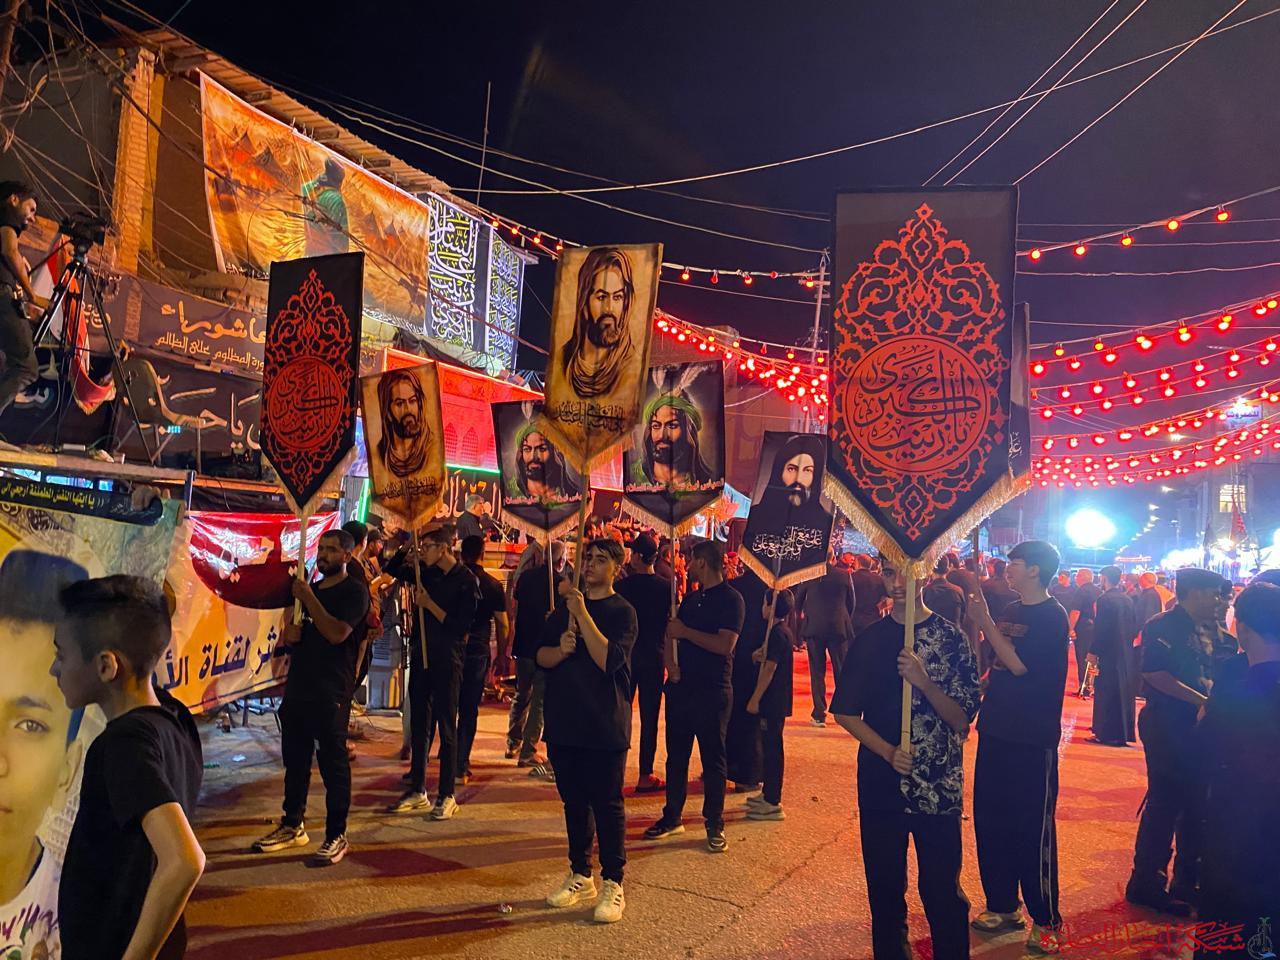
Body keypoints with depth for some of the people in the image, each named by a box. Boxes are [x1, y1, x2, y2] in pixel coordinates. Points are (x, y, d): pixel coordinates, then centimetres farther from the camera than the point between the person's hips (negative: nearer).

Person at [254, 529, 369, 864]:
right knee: (295, 759, 14)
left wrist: (308, 598, -17)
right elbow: (288, 633, 24)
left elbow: (337, 633, -19)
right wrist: (289, 632, 0)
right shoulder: (310, 589, 18)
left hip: (331, 692, -8)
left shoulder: (354, 591, -6)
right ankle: (292, 826, 27)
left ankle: (337, 836, 3)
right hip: (298, 685, 8)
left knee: (333, 762, -3)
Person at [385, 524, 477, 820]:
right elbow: (391, 570, 22)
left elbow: (460, 626, -16)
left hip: (446, 660, -7)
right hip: (420, 655, 7)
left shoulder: (466, 581, -11)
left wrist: (429, 604, -17)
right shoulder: (426, 572, 7)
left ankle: (447, 796, 9)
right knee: (418, 725, 12)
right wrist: (406, 556, 2)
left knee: (446, 727, 1)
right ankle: (418, 790, 23)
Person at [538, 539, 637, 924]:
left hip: (604, 724, -5)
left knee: (607, 803, 0)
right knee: (573, 801, 14)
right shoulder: (564, 608, 13)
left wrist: (582, 612, -23)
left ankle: (612, 883, 11)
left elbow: (609, 659, -19)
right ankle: (580, 874, 27)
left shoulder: (622, 612, -4)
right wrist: (560, 649, -15)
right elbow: (541, 656, 7)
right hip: (564, 720, 5)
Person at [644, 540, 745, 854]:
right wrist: (671, 663, -3)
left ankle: (714, 825, 13)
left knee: (712, 758, 2)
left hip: (712, 690, -7)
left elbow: (725, 644, -20)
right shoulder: (691, 598, 15)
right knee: (676, 755, 13)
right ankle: (672, 817, 25)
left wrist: (684, 631, -16)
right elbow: (672, 634, 16)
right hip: (681, 686, 7)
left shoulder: (730, 599, -9)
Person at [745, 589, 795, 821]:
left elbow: (769, 669, -21)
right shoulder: (783, 632, 12)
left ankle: (772, 804, 1)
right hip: (776, 700, 10)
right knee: (770, 747, 18)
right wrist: (760, 655, 1)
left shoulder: (777, 634, -18)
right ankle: (768, 794, 29)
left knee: (772, 748, -4)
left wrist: (755, 699, -18)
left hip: (772, 700, -10)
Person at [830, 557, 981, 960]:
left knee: (942, 890, 3)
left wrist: (924, 682, -22)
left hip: (938, 787, -2)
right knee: (884, 887, 11)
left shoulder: (951, 637, -2)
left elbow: (961, 719, -6)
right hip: (880, 784, 2)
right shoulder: (870, 639, 2)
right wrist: (888, 751, -11)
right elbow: (845, 712, 3)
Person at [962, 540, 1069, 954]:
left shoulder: (1052, 616, -11)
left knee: (1033, 830, 0)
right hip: (996, 731, 8)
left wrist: (985, 621, -19)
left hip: (1033, 738, -7)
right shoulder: (1009, 611, 10)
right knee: (990, 821, 13)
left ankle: (1046, 921, 13)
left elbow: (1019, 665, -20)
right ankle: (1002, 906, 27)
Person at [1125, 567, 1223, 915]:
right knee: (1164, 804, -4)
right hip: (1167, 726, -9)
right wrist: (1201, 700, -22)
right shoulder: (1162, 627, -11)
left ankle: (1187, 882, 28)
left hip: (1196, 726, 9)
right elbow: (1155, 674, -21)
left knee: (1196, 805, 14)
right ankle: (1146, 884, 7)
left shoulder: (1205, 631, 16)